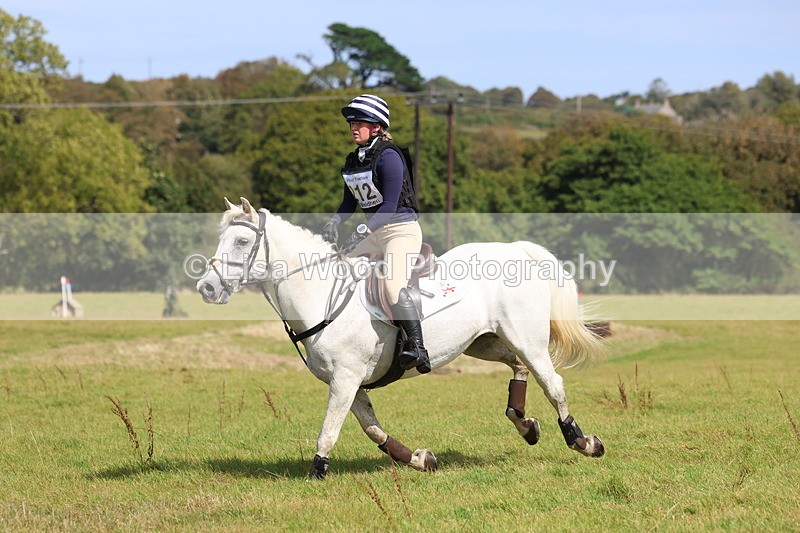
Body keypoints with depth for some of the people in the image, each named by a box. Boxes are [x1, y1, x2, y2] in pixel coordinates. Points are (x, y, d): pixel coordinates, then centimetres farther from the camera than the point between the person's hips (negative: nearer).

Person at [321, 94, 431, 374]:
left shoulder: (388, 157, -16)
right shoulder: (353, 160, 9)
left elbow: (389, 206, -21)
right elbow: (350, 202, 15)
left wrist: (361, 232, -29)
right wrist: (335, 221, -6)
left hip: (402, 230, -9)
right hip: (373, 233, 10)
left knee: (393, 283, -31)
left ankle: (417, 349, -34)